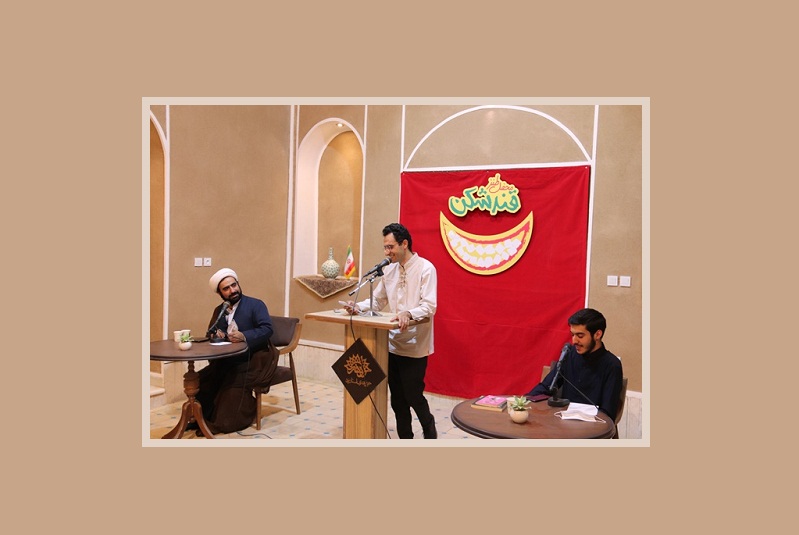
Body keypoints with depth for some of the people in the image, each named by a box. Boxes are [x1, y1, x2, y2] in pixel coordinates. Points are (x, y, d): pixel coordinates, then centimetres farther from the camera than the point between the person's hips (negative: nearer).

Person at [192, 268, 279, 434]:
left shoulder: (256, 305, -4)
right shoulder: (218, 310, 15)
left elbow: (267, 329, -17)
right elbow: (210, 333, 15)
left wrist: (244, 336, -32)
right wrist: (215, 335, -10)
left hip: (252, 361, -6)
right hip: (226, 362, 6)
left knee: (234, 387, -28)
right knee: (200, 381, -10)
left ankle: (228, 421, -9)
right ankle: (204, 417, 7)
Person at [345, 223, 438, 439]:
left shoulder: (425, 268, -11)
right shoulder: (389, 270, 9)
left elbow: (429, 306, -20)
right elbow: (377, 301, 11)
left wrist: (408, 313, -37)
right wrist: (358, 306, -8)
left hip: (415, 345, -6)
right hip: (393, 343, 6)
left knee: (413, 395, 1)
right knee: (397, 397, 12)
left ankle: (430, 433, 28)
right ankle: (405, 437, 28)